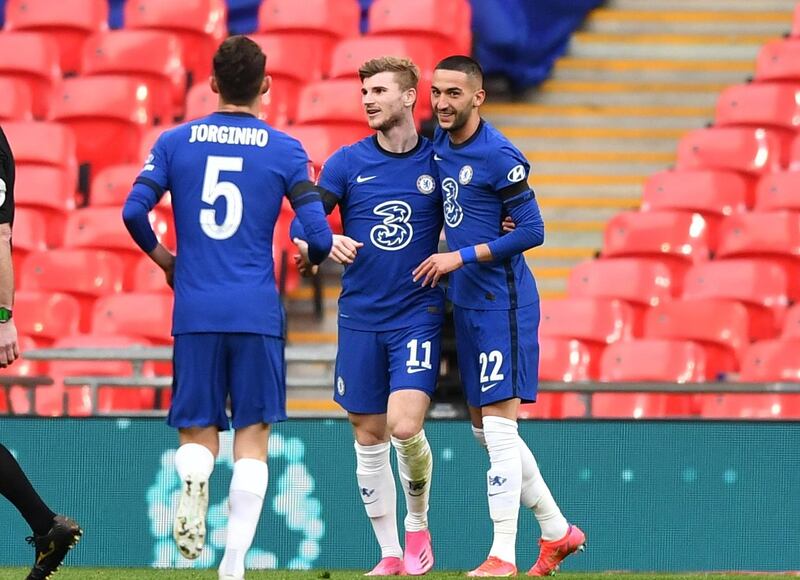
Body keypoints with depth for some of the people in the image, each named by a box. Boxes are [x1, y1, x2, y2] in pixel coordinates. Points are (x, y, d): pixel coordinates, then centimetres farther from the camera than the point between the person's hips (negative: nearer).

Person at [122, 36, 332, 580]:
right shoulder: (285, 149, 2)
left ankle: (193, 480, -27)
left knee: (198, 433, 9)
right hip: (257, 311, -1)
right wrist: (311, 256, 21)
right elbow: (318, 236, -3)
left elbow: (134, 211, -2)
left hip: (195, 311, 1)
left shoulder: (175, 142, 6)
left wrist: (162, 258, 16)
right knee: (252, 436, 4)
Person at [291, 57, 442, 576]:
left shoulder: (439, 162, 0)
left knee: (405, 427, -16)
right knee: (369, 436, 4)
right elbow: (301, 225, -4)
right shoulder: (348, 162, 1)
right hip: (361, 318, 2)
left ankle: (418, 524, 10)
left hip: (418, 314, -2)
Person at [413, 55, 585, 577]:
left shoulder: (498, 156, -16)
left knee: (499, 425, -10)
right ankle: (558, 531, 25)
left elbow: (532, 230, -17)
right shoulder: (441, 143, 9)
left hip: (502, 302, -9)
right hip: (467, 304, 9)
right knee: (484, 427, 13)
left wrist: (462, 256, -16)